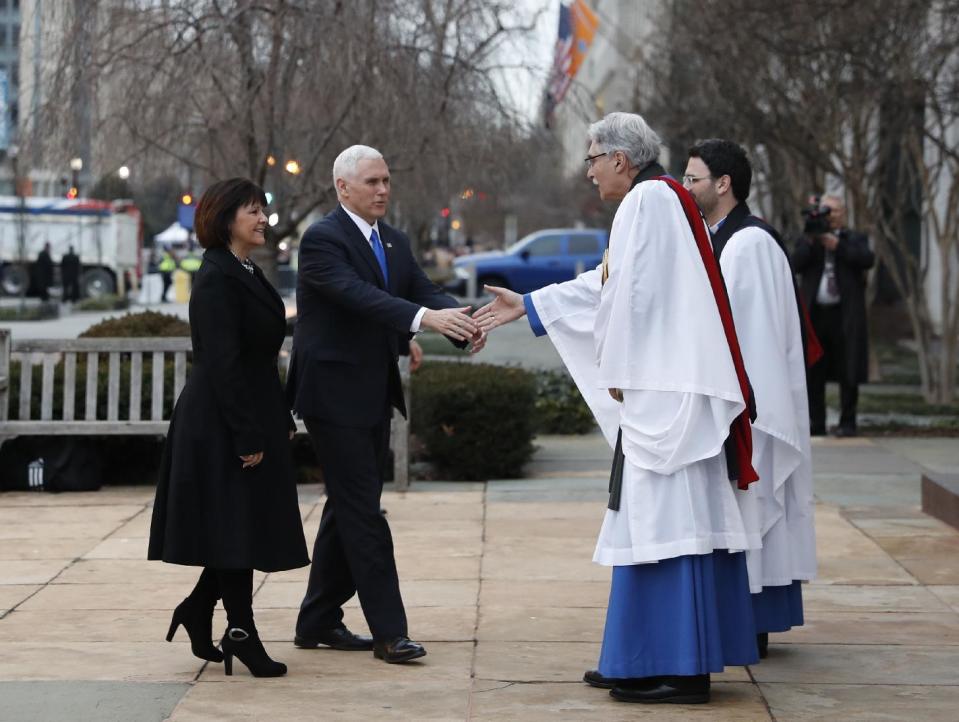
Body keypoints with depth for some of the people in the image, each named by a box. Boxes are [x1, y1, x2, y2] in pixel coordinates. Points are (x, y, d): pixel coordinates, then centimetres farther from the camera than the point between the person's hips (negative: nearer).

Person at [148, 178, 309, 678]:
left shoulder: (246, 274, 13)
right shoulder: (217, 280, -16)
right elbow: (222, 364, -21)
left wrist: (281, 420, 16)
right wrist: (247, 435, -22)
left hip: (252, 419, 10)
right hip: (223, 425, -10)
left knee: (247, 527, 13)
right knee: (237, 526, -2)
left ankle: (198, 610, 26)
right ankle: (240, 632, 6)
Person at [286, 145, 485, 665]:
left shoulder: (394, 243, 13)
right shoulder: (322, 240, -13)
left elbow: (424, 291, 1)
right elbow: (356, 294, -29)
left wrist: (462, 322, -22)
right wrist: (425, 317, -43)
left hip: (374, 397, 9)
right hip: (334, 395, -9)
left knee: (348, 509, 13)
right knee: (363, 511, -7)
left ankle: (318, 622, 23)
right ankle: (388, 631, -5)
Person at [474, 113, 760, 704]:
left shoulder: (650, 200, -11)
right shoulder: (658, 199, 20)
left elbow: (637, 292, -18)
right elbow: (609, 284, 28)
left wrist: (618, 371, -11)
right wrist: (528, 306, 32)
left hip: (663, 391, -10)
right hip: (662, 390, 10)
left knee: (665, 517, -9)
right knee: (658, 518, 10)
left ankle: (677, 667, -8)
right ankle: (650, 661, 14)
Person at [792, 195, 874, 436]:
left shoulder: (855, 239, 12)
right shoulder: (807, 240, 16)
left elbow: (868, 259, -8)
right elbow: (796, 263, -2)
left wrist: (837, 246, -13)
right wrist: (810, 242, -13)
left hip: (845, 316, -2)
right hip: (814, 315, 2)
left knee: (847, 372, -3)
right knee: (813, 372, 1)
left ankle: (847, 423, 1)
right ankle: (816, 423, 7)